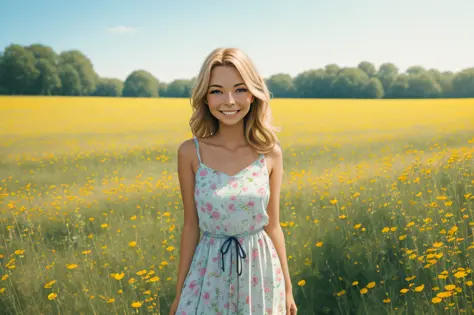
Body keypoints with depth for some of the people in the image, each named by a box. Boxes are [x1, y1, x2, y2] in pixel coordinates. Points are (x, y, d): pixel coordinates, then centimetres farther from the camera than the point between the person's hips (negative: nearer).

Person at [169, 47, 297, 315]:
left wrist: (287, 288, 6)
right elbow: (191, 225, -2)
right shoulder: (191, 152, -9)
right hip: (210, 275, -1)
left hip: (260, 272, 1)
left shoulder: (271, 153, -6)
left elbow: (272, 225, 2)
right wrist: (180, 292, 3)